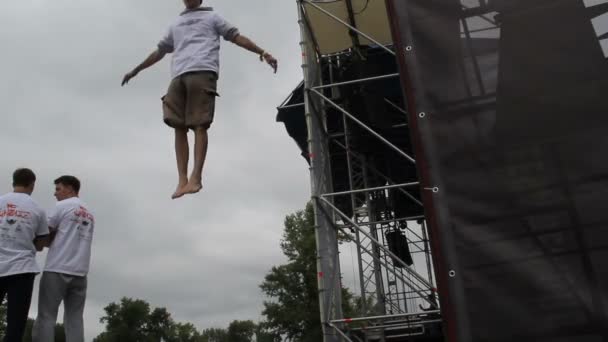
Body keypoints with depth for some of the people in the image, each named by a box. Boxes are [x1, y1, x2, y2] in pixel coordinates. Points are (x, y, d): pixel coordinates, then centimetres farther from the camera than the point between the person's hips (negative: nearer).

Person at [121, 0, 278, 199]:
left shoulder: (211, 17, 24)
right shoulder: (176, 25, 36)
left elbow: (236, 37, 13)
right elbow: (159, 51, 42)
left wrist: (262, 52, 0)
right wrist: (136, 70, 44)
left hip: (202, 71, -4)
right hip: (178, 75, 5)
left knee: (199, 125, -15)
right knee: (179, 127, -8)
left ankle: (196, 177, -23)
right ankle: (182, 179, -12)